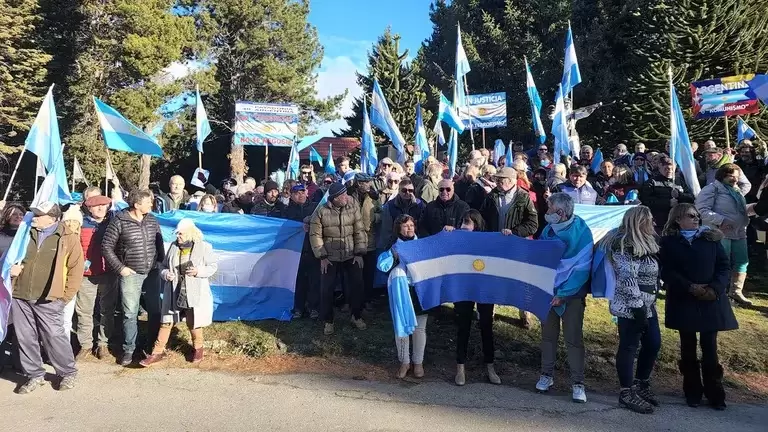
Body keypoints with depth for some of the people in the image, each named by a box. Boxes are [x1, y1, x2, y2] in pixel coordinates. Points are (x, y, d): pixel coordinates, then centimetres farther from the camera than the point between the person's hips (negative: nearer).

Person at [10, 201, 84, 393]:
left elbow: (76, 269, -3)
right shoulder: (26, 234, 11)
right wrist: (12, 267, 2)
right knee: (25, 338, 9)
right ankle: (35, 375, 24)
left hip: (48, 300, -5)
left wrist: (65, 297, -7)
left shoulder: (68, 238, -3)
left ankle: (68, 373, 15)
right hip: (20, 297, 5)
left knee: (54, 337, -2)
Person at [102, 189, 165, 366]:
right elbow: (107, 247, -6)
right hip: (130, 274, -4)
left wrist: (161, 262, 6)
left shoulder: (152, 220, 4)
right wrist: (120, 268, -10)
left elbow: (159, 243, 14)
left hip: (152, 273, 4)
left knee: (155, 310, 11)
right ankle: (128, 349, 17)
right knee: (130, 313, 2)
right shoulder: (119, 221, -9)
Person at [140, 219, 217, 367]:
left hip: (194, 294, -3)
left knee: (193, 323, 9)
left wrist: (199, 271, -20)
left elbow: (213, 266, -4)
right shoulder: (173, 246, 4)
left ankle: (198, 348, 32)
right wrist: (165, 274, -9)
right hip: (173, 293, 4)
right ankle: (158, 352, 19)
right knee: (166, 322, 8)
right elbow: (163, 266, 13)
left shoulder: (204, 247, -8)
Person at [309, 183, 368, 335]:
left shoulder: (353, 208, -6)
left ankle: (357, 317, 28)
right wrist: (322, 257, -9)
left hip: (351, 257, 2)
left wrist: (359, 253, -5)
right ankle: (328, 321, 23)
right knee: (326, 290, 4)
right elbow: (315, 235, -6)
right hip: (330, 258, -1)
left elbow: (359, 231, -2)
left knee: (356, 287, 6)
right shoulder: (321, 211, -10)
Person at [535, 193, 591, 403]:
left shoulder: (581, 231, -15)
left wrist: (564, 294, -17)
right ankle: (547, 374, 24)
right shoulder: (548, 228, 0)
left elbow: (582, 268, -16)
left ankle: (578, 383, 9)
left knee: (573, 338, -2)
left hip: (572, 293, -4)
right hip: (548, 290, 4)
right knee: (548, 334, 11)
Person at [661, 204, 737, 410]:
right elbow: (666, 271, -6)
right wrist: (690, 287, -17)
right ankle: (692, 392, 19)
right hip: (683, 301, -1)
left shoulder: (711, 238, 6)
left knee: (709, 347, 2)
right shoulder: (669, 242, 0)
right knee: (688, 347, 8)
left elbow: (724, 266, 2)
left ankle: (715, 393, 14)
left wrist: (715, 288, -13)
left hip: (711, 301, 1)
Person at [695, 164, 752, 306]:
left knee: (742, 262, 9)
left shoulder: (736, 190, 21)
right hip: (721, 233, -8)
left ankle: (736, 292, 23)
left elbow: (742, 210, 32)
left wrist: (746, 221, 13)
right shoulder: (712, 189, -7)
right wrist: (721, 220, -24)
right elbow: (702, 210, -17)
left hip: (739, 233, 8)